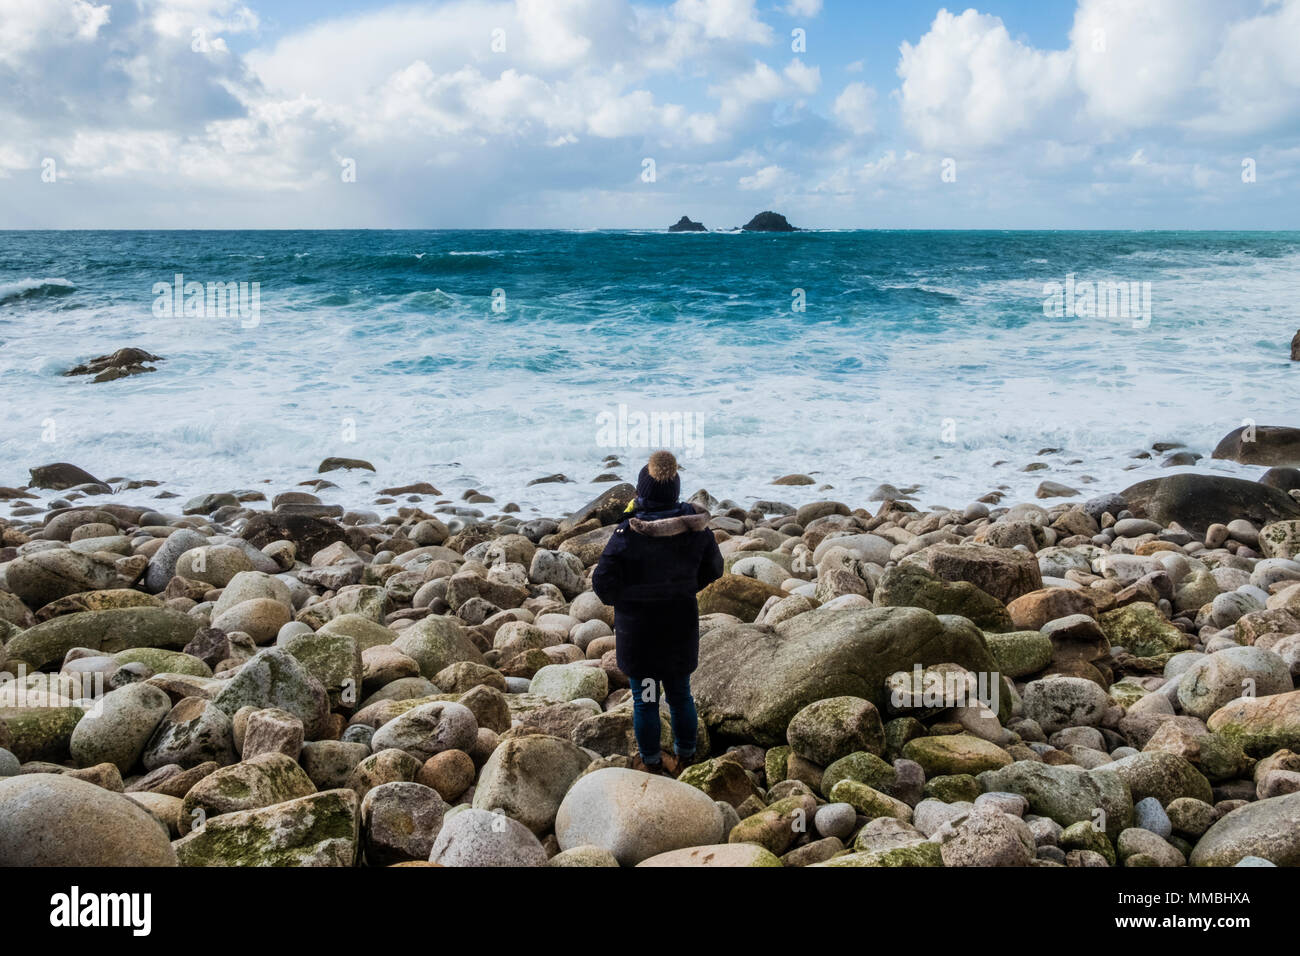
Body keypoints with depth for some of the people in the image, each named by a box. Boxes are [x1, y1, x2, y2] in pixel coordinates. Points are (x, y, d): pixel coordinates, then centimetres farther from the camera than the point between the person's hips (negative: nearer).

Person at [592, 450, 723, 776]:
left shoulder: (627, 534, -22)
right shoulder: (696, 528, -9)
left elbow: (603, 583, -17)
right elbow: (712, 569, 6)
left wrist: (618, 599, 4)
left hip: (638, 628, -4)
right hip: (682, 626, 4)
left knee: (644, 698, 12)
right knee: (680, 693, 19)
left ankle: (650, 761, 25)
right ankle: (685, 757, 32)